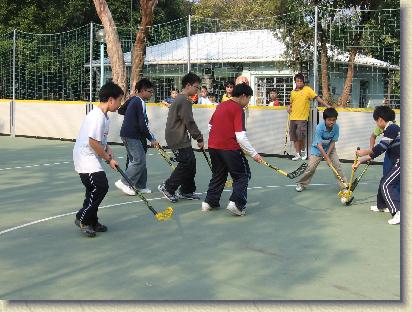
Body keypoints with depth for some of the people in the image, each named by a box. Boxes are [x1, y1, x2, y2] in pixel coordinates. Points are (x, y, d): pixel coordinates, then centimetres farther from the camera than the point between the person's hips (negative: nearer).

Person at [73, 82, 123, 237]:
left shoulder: (103, 116, 10)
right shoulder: (97, 117, -22)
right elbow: (93, 142, -24)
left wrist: (107, 149, 4)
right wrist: (109, 159, -13)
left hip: (91, 159, 10)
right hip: (86, 159, -10)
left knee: (95, 189, 15)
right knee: (101, 186, -14)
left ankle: (91, 222, 27)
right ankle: (82, 218, -1)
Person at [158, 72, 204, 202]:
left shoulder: (181, 99, 18)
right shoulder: (184, 101, -17)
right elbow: (189, 122, -19)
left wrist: (197, 137, 17)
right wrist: (199, 138, -11)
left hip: (181, 138, 11)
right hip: (178, 139, -11)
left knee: (191, 162, 12)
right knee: (186, 163, -9)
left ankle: (186, 191, 19)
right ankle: (167, 187, -1)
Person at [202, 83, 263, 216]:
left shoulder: (221, 106, 11)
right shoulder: (238, 110, -12)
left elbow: (211, 126, 21)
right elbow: (241, 136, -18)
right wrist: (254, 154, -12)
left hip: (213, 146, 8)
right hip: (229, 149, -7)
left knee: (218, 175, 22)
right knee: (243, 175, 4)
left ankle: (209, 202, 24)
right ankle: (236, 204, -9)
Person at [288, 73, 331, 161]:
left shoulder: (307, 89, -1)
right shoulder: (293, 92, 14)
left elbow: (317, 98, -6)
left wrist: (328, 106, -13)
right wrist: (289, 107, 7)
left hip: (302, 118, -5)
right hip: (293, 117, 5)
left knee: (300, 136, -12)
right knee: (294, 137, 5)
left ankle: (303, 151, 12)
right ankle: (298, 154, 13)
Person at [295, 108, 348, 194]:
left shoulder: (336, 127, -19)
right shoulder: (319, 128, -30)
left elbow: (333, 142, -10)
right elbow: (319, 145, -29)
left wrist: (328, 154, -18)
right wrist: (327, 158, -29)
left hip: (330, 148, 3)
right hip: (317, 149, -3)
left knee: (337, 165, -8)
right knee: (311, 167, -7)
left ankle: (344, 185, 1)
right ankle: (301, 184, 14)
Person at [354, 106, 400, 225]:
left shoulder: (391, 128, -12)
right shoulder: (390, 129, 19)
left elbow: (380, 148, -19)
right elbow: (377, 152, 22)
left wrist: (364, 152, -4)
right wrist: (361, 161, 24)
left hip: (401, 162, -10)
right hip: (398, 162, 10)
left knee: (386, 185, -15)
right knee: (384, 181, 23)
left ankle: (398, 212, -25)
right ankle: (382, 205, 40)